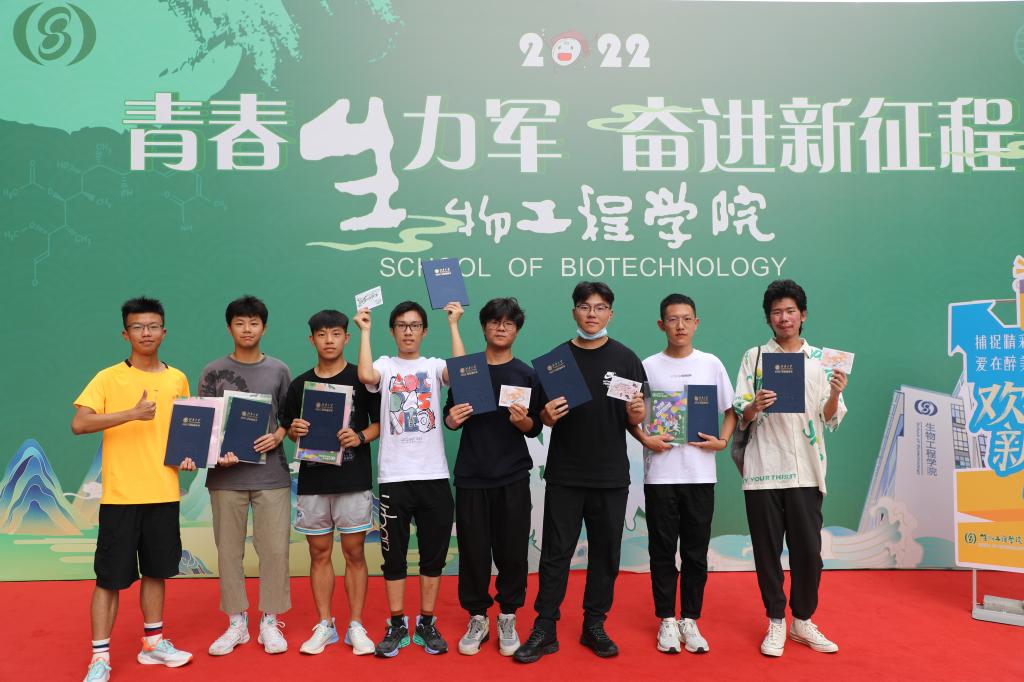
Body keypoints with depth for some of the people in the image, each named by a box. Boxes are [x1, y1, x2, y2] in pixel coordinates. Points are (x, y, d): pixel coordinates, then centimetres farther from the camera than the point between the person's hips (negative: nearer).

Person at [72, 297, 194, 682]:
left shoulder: (178, 380, 8)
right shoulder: (109, 378, -4)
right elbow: (78, 424, -16)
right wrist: (131, 413, -26)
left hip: (164, 493, 4)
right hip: (120, 494, -4)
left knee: (156, 570, 14)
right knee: (110, 577, 2)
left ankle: (153, 643, 29)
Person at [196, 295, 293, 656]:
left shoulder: (278, 370, 7)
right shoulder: (214, 371, 5)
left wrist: (277, 437, -9)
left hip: (271, 474, 0)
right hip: (226, 474, 0)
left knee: (275, 549, 1)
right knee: (229, 550, 7)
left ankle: (270, 622, 15)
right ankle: (237, 623, 21)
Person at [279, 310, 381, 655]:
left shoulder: (360, 378, 0)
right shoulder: (300, 384, 9)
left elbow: (381, 422, 0)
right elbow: (288, 429, 14)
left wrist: (361, 437, -18)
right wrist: (295, 431, -8)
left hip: (353, 481, -3)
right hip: (312, 481, 3)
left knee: (354, 552, 3)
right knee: (319, 553, 8)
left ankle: (356, 626, 13)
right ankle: (324, 626, 19)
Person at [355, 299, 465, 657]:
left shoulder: (434, 366, 8)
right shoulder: (385, 365, 6)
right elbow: (366, 376, -18)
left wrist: (453, 324, -10)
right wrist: (365, 331, -9)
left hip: (434, 476, 1)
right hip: (394, 477, -1)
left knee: (433, 554, 8)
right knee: (394, 554, 6)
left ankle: (427, 624, 22)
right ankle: (397, 625, 20)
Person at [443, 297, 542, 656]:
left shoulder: (526, 374, 4)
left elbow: (535, 429, 4)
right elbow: (450, 419, 9)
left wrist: (522, 420, -17)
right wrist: (452, 419, -13)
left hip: (512, 477, 0)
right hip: (471, 476, 0)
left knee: (512, 549, 3)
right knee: (473, 549, 4)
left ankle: (508, 618, 20)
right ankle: (477, 619, 20)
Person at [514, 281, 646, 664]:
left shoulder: (625, 359, 1)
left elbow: (636, 419, 2)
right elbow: (544, 416, 7)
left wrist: (636, 413, -20)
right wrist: (548, 415, -15)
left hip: (611, 476, 0)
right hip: (564, 474, 0)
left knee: (605, 553, 9)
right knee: (556, 553, 4)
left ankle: (594, 625, 24)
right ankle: (545, 629, 12)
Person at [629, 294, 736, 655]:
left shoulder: (711, 364, 5)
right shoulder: (648, 366, 2)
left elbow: (731, 410, 11)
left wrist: (722, 441, -5)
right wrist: (646, 439, -12)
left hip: (700, 473, 1)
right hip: (660, 473, -1)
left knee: (696, 551, 8)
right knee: (663, 550, 6)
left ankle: (690, 620, 20)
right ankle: (667, 620, 18)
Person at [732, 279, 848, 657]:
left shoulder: (821, 359, 8)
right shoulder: (754, 356, 4)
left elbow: (830, 421, 5)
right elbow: (740, 417, 1)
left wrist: (835, 395, -15)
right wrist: (754, 407, -20)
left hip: (806, 470, 1)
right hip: (763, 469, -1)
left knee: (808, 550, 4)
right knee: (767, 550, 6)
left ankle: (803, 621, 22)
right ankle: (776, 622, 20)